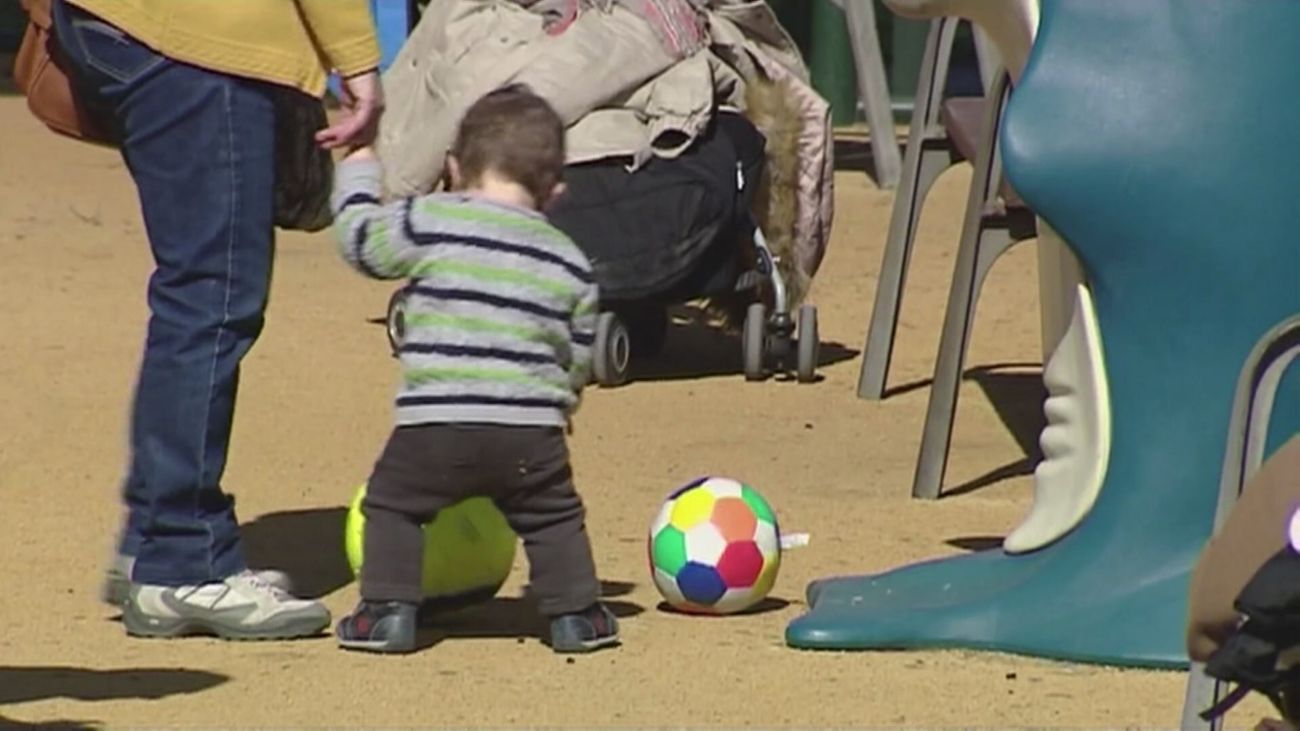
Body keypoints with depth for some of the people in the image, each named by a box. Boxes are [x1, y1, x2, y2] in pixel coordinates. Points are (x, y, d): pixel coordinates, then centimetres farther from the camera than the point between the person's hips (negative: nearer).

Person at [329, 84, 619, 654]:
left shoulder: (429, 223, -2)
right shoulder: (570, 263, 12)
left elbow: (359, 238, 11)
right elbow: (579, 357, 17)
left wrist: (358, 174, 29)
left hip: (435, 427, -2)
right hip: (532, 435, 2)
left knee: (390, 504, 16)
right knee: (554, 518, 21)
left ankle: (388, 609, 9)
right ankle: (574, 613, 17)